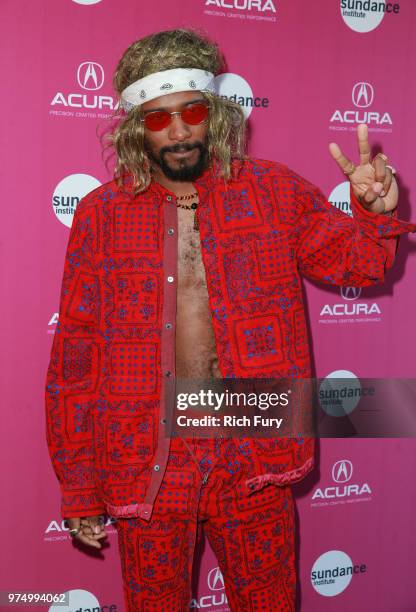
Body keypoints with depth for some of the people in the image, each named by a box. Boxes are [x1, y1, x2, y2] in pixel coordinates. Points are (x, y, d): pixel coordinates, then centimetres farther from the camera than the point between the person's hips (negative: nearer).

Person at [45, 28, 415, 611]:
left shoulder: (275, 191, -1)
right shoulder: (100, 215, -4)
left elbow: (356, 261, 7)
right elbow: (74, 360, -2)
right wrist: (79, 490, 0)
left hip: (254, 460, 1)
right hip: (146, 466, 0)